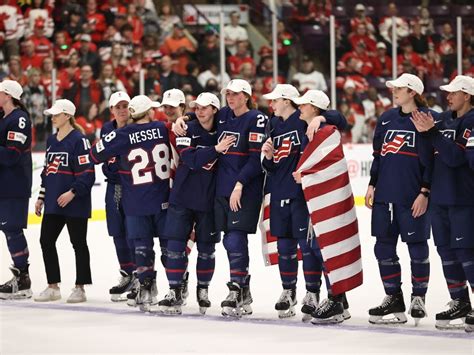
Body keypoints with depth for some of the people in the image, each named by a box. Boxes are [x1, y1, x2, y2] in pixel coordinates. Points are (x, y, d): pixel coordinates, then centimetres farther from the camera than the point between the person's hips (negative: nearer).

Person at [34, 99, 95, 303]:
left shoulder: (79, 140, -12)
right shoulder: (51, 141, 14)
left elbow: (87, 173, -16)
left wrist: (72, 193, -23)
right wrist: (41, 197, 19)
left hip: (75, 203, -8)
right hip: (54, 202, 8)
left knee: (78, 243, 2)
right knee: (46, 240, 6)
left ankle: (80, 288, 9)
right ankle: (53, 287, 15)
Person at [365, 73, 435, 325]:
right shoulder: (387, 118, 12)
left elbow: (432, 159, -10)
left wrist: (425, 193, -14)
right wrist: (372, 185, 14)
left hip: (413, 197, -6)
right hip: (385, 195, 6)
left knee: (417, 247, 2)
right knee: (384, 247, 7)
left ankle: (418, 297, 15)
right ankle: (393, 298, 17)